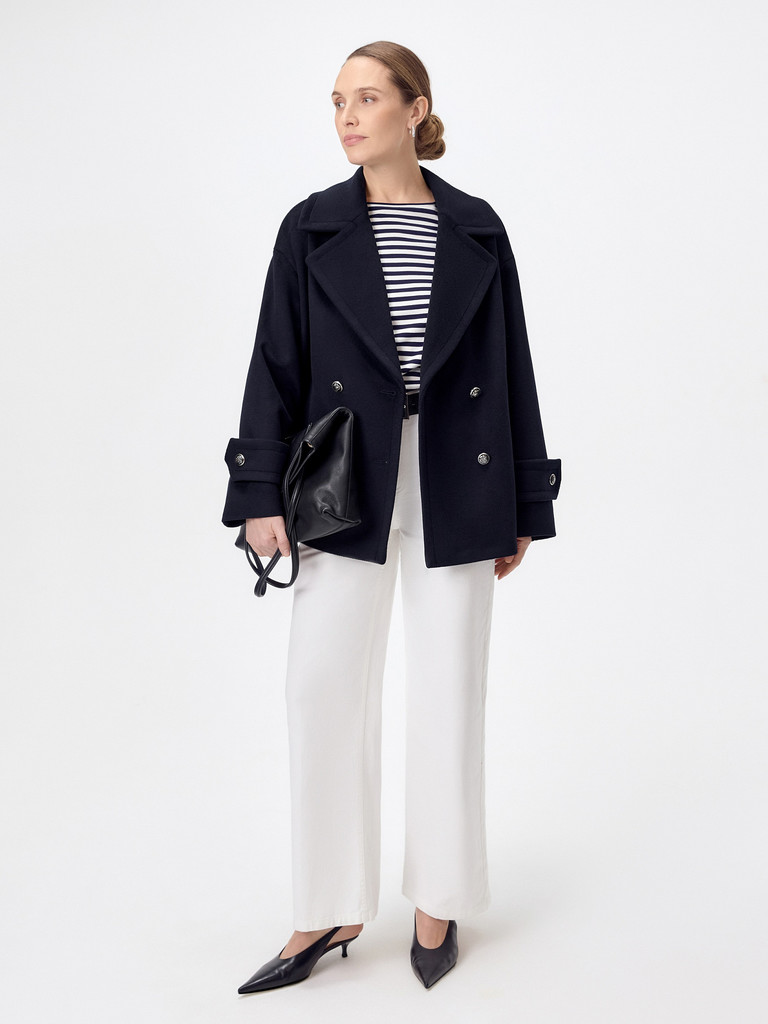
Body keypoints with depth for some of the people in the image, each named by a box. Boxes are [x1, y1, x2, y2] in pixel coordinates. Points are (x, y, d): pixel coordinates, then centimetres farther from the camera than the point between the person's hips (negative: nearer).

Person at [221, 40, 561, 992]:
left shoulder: (475, 229, 5)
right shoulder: (312, 227, 5)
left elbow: (512, 368, 6)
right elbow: (276, 364, 1)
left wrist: (525, 509, 4)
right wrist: (260, 494, -7)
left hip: (457, 492, 0)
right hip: (349, 490, 0)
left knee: (447, 693, 6)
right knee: (322, 687, -2)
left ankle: (437, 902, 23)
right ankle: (331, 912, 14)